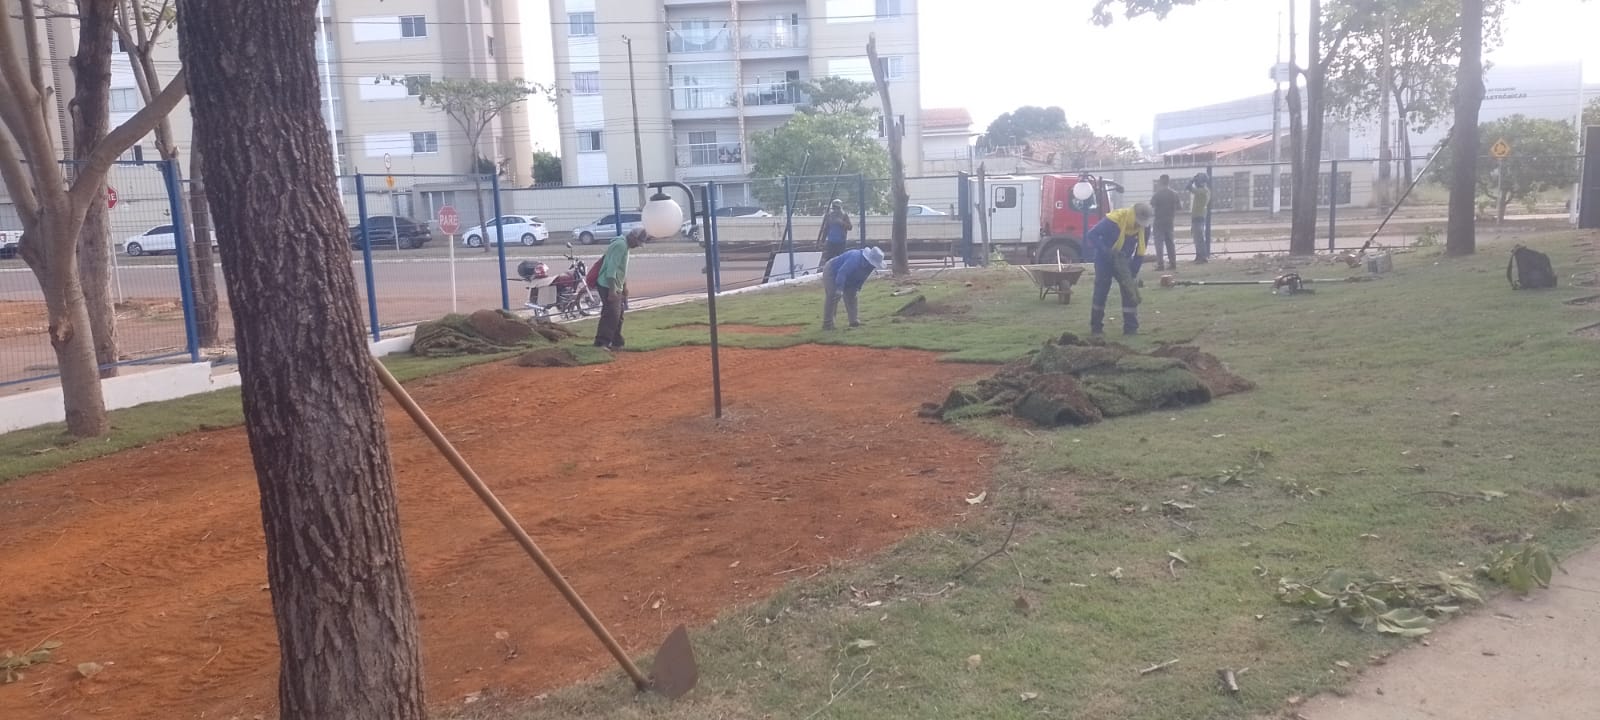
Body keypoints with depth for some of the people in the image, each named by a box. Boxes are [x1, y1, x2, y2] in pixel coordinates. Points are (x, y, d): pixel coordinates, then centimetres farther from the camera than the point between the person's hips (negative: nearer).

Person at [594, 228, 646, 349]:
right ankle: (601, 342, -16)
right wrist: (612, 290, -27)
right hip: (609, 286, -10)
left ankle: (616, 342, 23)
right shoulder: (620, 245, -18)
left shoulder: (624, 245, 15)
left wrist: (624, 286, 27)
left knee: (618, 314, 15)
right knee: (612, 314, -15)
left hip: (616, 287, 10)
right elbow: (612, 267, -24)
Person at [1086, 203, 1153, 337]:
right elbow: (1091, 236, -28)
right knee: (1101, 293, -1)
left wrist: (1133, 271, -11)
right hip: (1104, 260, -4)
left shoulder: (1144, 227, -14)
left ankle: (1131, 328, 4)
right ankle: (1096, 327, 10)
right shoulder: (1113, 220, -30)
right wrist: (1106, 251, -40)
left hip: (1123, 261, 4)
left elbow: (1140, 251, -5)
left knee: (1130, 292, -2)